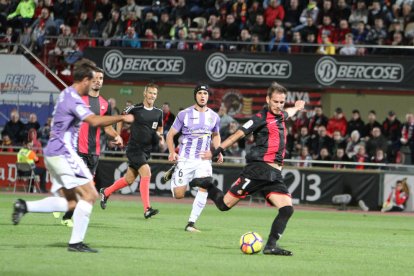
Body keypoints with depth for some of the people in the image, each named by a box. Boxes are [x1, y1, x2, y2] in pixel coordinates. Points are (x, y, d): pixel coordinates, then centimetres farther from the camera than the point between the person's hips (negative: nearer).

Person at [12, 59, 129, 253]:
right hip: (63, 153, -10)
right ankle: (76, 242, -8)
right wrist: (121, 117, -22)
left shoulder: (66, 95, 16)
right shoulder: (73, 98, -16)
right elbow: (95, 121, -30)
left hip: (53, 154, 10)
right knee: (89, 195, -8)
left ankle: (25, 206, 1)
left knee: (70, 202, 9)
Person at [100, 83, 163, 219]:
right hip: (134, 148, -6)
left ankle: (105, 192, 37)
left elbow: (160, 128, 24)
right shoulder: (135, 109, -9)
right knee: (146, 172, -23)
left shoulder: (158, 113, 7)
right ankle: (147, 209, -24)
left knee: (129, 179, 12)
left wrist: (159, 134, 3)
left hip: (146, 150, 6)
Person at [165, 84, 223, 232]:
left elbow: (216, 135, 25)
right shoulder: (184, 114, -2)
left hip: (204, 160, 2)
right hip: (185, 159, -2)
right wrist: (172, 152, -13)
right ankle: (173, 177, 34)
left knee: (205, 186, -23)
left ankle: (191, 223, -14)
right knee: (178, 195, -4)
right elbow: (170, 134, 2)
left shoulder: (214, 117, 7)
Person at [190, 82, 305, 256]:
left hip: (274, 175, 6)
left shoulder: (280, 116, 19)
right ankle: (206, 186, 23)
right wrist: (216, 152, -10)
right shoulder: (262, 118, -3)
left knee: (287, 209, -13)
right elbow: (238, 134, -6)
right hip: (258, 169, -6)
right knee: (224, 205, -6)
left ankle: (271, 246, -10)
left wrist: (297, 107, 67)